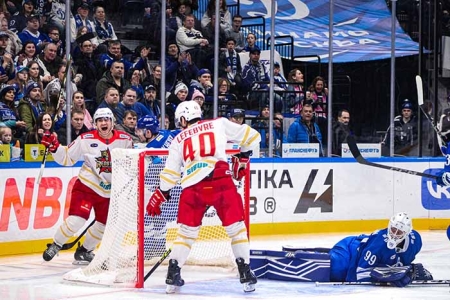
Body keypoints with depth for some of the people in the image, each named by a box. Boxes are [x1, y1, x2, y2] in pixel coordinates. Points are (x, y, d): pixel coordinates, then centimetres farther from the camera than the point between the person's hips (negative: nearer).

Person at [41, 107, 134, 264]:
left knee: (103, 225, 12)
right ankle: (55, 245, 7)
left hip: (109, 191, 4)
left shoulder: (125, 140, -6)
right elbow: (67, 158, -5)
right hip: (86, 185, -4)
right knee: (76, 221, -18)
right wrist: (54, 148, -21)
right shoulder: (85, 140, -11)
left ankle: (85, 250, 36)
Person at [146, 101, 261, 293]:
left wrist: (159, 195, 31)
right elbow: (251, 136, 15)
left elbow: (171, 173, 19)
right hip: (221, 182, -2)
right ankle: (246, 275, 7)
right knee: (236, 226, 11)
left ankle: (173, 276, 13)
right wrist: (243, 157, 30)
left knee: (186, 231, 16)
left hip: (193, 187, 2)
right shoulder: (219, 124, 17)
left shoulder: (179, 139, 21)